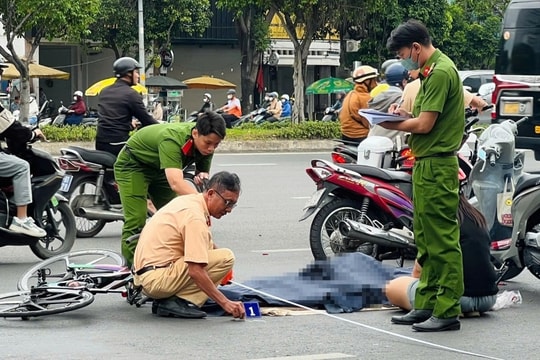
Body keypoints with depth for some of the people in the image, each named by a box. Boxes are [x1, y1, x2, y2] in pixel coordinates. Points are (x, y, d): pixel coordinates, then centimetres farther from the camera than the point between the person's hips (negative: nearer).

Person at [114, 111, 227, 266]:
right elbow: (176, 184, -52)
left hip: (159, 170, 7)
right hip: (133, 165, -7)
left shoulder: (206, 144, -18)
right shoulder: (172, 139, -41)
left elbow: (203, 171, -2)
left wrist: (203, 177, -27)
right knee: (136, 221, -16)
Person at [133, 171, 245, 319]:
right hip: (157, 279, -10)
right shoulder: (195, 216, -17)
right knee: (226, 257, -16)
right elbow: (195, 271, -25)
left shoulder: (188, 200, 14)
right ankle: (178, 302, -11)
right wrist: (225, 303, -24)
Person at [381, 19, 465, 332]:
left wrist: (392, 125, -4)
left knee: (442, 241, -8)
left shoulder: (440, 72, -15)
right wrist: (405, 114, 5)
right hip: (427, 165, 11)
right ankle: (426, 306, 21)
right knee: (425, 242, 14)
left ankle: (448, 312, -6)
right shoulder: (433, 69, 17)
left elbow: (424, 125, -19)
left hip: (436, 167, -11)